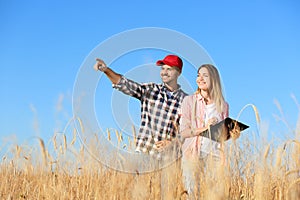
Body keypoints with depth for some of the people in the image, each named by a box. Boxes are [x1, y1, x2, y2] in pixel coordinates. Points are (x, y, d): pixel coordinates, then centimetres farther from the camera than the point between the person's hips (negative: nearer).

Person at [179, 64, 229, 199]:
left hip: (214, 155, 2)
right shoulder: (189, 100, 4)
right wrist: (203, 129, -16)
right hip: (193, 154, -1)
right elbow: (183, 132, -2)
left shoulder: (223, 105, 11)